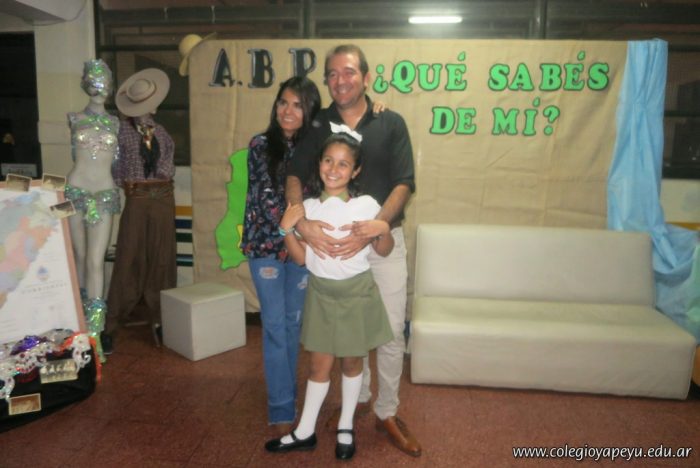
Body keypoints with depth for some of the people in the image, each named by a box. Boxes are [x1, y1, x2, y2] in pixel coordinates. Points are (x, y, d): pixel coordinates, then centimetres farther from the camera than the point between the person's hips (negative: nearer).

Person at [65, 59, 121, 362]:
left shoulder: (114, 122, 8)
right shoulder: (75, 119, 7)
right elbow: (78, 152, 20)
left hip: (105, 195, -1)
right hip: (76, 191, 1)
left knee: (95, 261, -7)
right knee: (80, 258, 9)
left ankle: (94, 332, -7)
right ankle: (81, 320, 26)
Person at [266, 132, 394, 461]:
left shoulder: (366, 205, -11)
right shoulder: (308, 206, -4)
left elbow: (384, 252, -2)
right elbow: (300, 258, -2)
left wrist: (384, 230, -23)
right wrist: (286, 227, -16)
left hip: (356, 293, -2)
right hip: (320, 293, 2)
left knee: (351, 361, 14)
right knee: (320, 363, 11)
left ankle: (345, 427, 35)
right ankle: (305, 432, 29)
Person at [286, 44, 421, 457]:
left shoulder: (390, 123, -2)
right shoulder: (318, 125, 2)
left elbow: (404, 184, -9)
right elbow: (295, 176, -6)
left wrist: (372, 228, -24)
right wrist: (302, 221, -25)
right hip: (334, 239, 2)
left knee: (392, 329, 3)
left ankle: (387, 412, 22)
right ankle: (358, 394, 38)